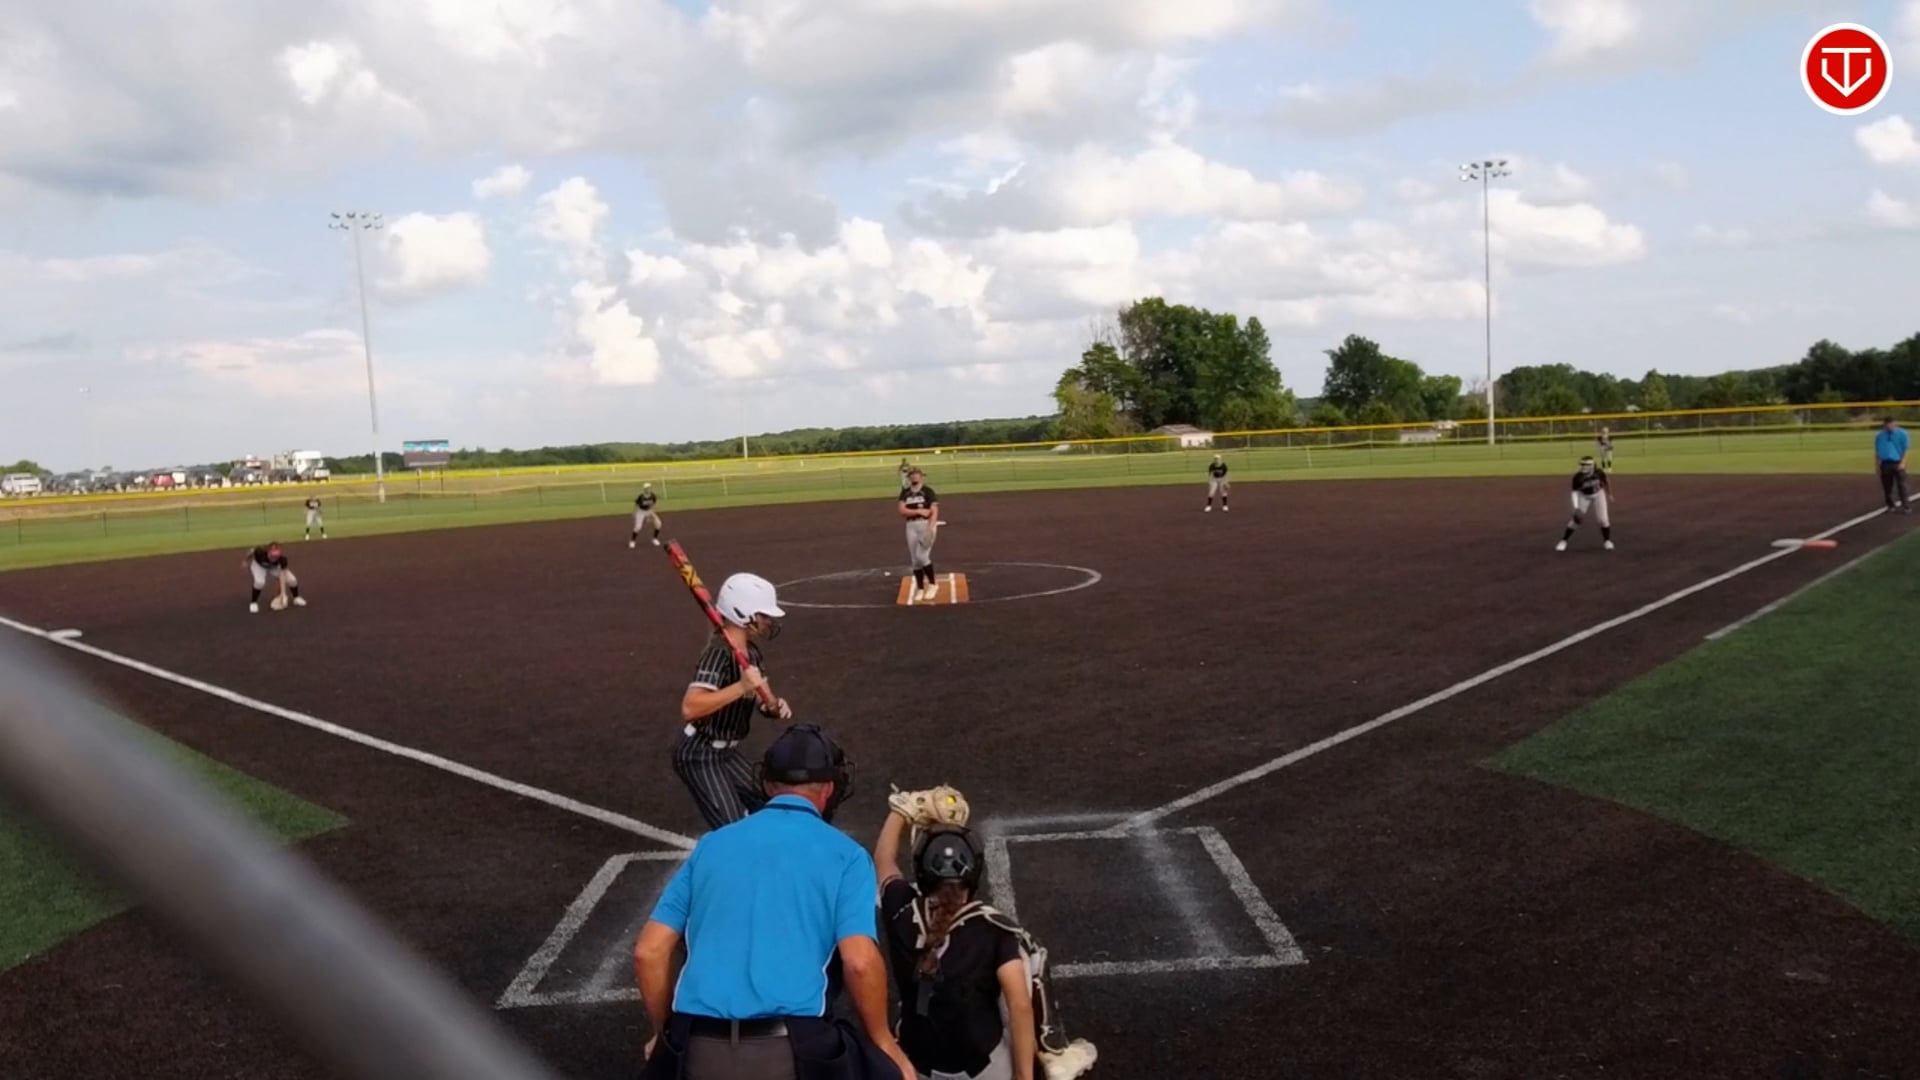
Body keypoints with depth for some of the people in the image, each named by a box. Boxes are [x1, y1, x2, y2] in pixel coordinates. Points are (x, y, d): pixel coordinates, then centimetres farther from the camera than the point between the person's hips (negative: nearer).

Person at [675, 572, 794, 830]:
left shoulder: (750, 651, 3)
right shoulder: (719, 652, -25)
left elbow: (761, 698, 15)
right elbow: (690, 707, -38)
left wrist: (774, 706, -8)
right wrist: (741, 687, -38)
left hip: (724, 752, 10)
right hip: (700, 756, -10)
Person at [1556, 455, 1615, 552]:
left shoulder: (1598, 472, -25)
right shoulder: (1578, 476, -29)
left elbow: (1606, 481, -4)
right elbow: (1575, 491, -24)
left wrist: (1609, 495, 7)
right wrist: (1576, 507, -35)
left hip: (1598, 495, 1)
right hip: (1584, 496, -1)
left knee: (1602, 519, -2)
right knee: (1577, 517, -9)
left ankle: (1607, 541, 20)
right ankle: (1563, 541, 0)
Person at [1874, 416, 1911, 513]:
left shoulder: (1902, 434, -1)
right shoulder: (1879, 435, 7)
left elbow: (1905, 450, -2)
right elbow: (1877, 451, 13)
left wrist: (1902, 463, -12)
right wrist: (1877, 464, 8)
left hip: (1898, 464, -3)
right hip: (1885, 464, 3)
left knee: (1901, 486, -6)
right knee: (1887, 486, 6)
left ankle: (1906, 506, -4)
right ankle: (1890, 505, 16)